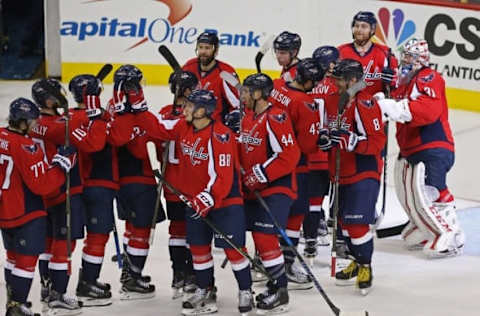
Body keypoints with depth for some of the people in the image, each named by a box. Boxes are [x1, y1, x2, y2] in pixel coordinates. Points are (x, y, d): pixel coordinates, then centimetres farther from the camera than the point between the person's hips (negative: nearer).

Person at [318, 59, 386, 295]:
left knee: (357, 222, -11)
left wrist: (350, 140, -32)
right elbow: (327, 130, 21)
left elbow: (377, 142, -21)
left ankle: (365, 267, 6)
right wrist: (324, 138, -1)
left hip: (364, 173, -9)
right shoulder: (331, 102, 8)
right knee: (344, 221, 16)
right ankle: (357, 261, 33)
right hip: (341, 174, 9)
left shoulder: (364, 104, -18)